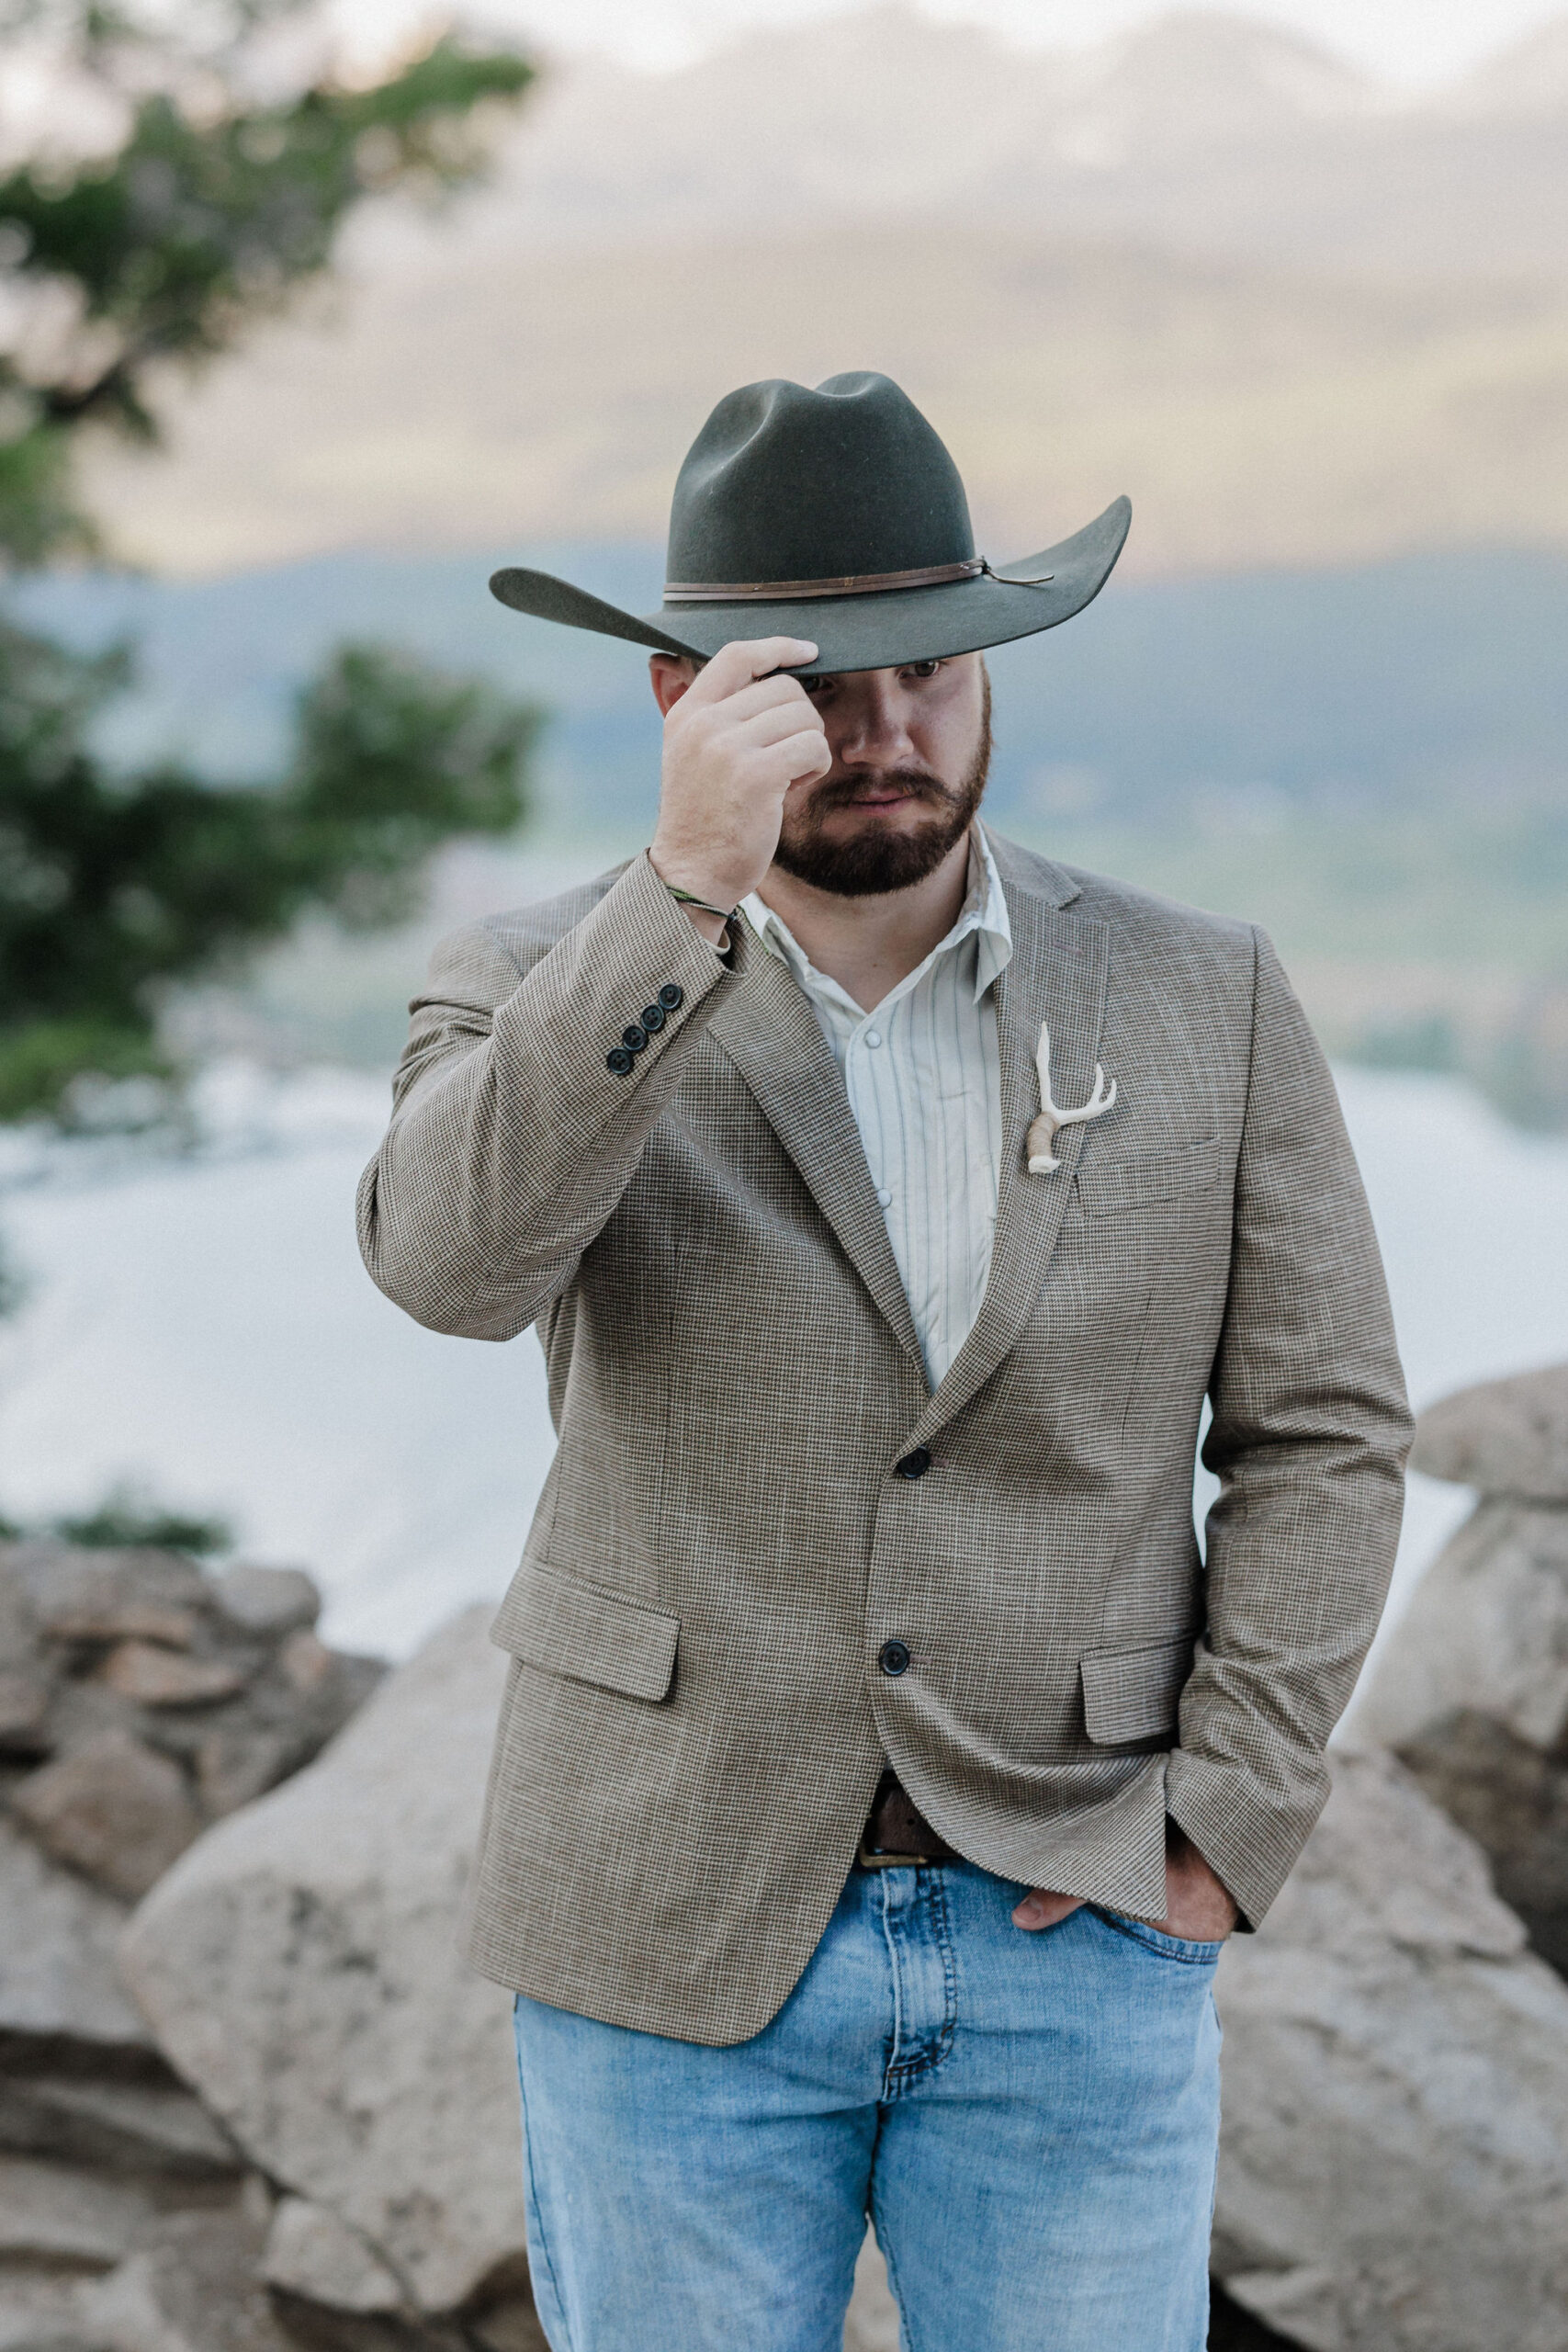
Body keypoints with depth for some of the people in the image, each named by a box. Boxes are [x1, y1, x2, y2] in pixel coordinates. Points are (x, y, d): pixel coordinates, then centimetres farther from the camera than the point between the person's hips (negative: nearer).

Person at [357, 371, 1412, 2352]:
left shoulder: (1206, 1002, 0)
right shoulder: (545, 996, -3)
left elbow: (1324, 1430, 4)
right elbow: (450, 1262, -24)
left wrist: (1226, 1824, -5)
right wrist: (686, 889, -32)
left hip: (1074, 1946, 1)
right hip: (677, 1932, 0)